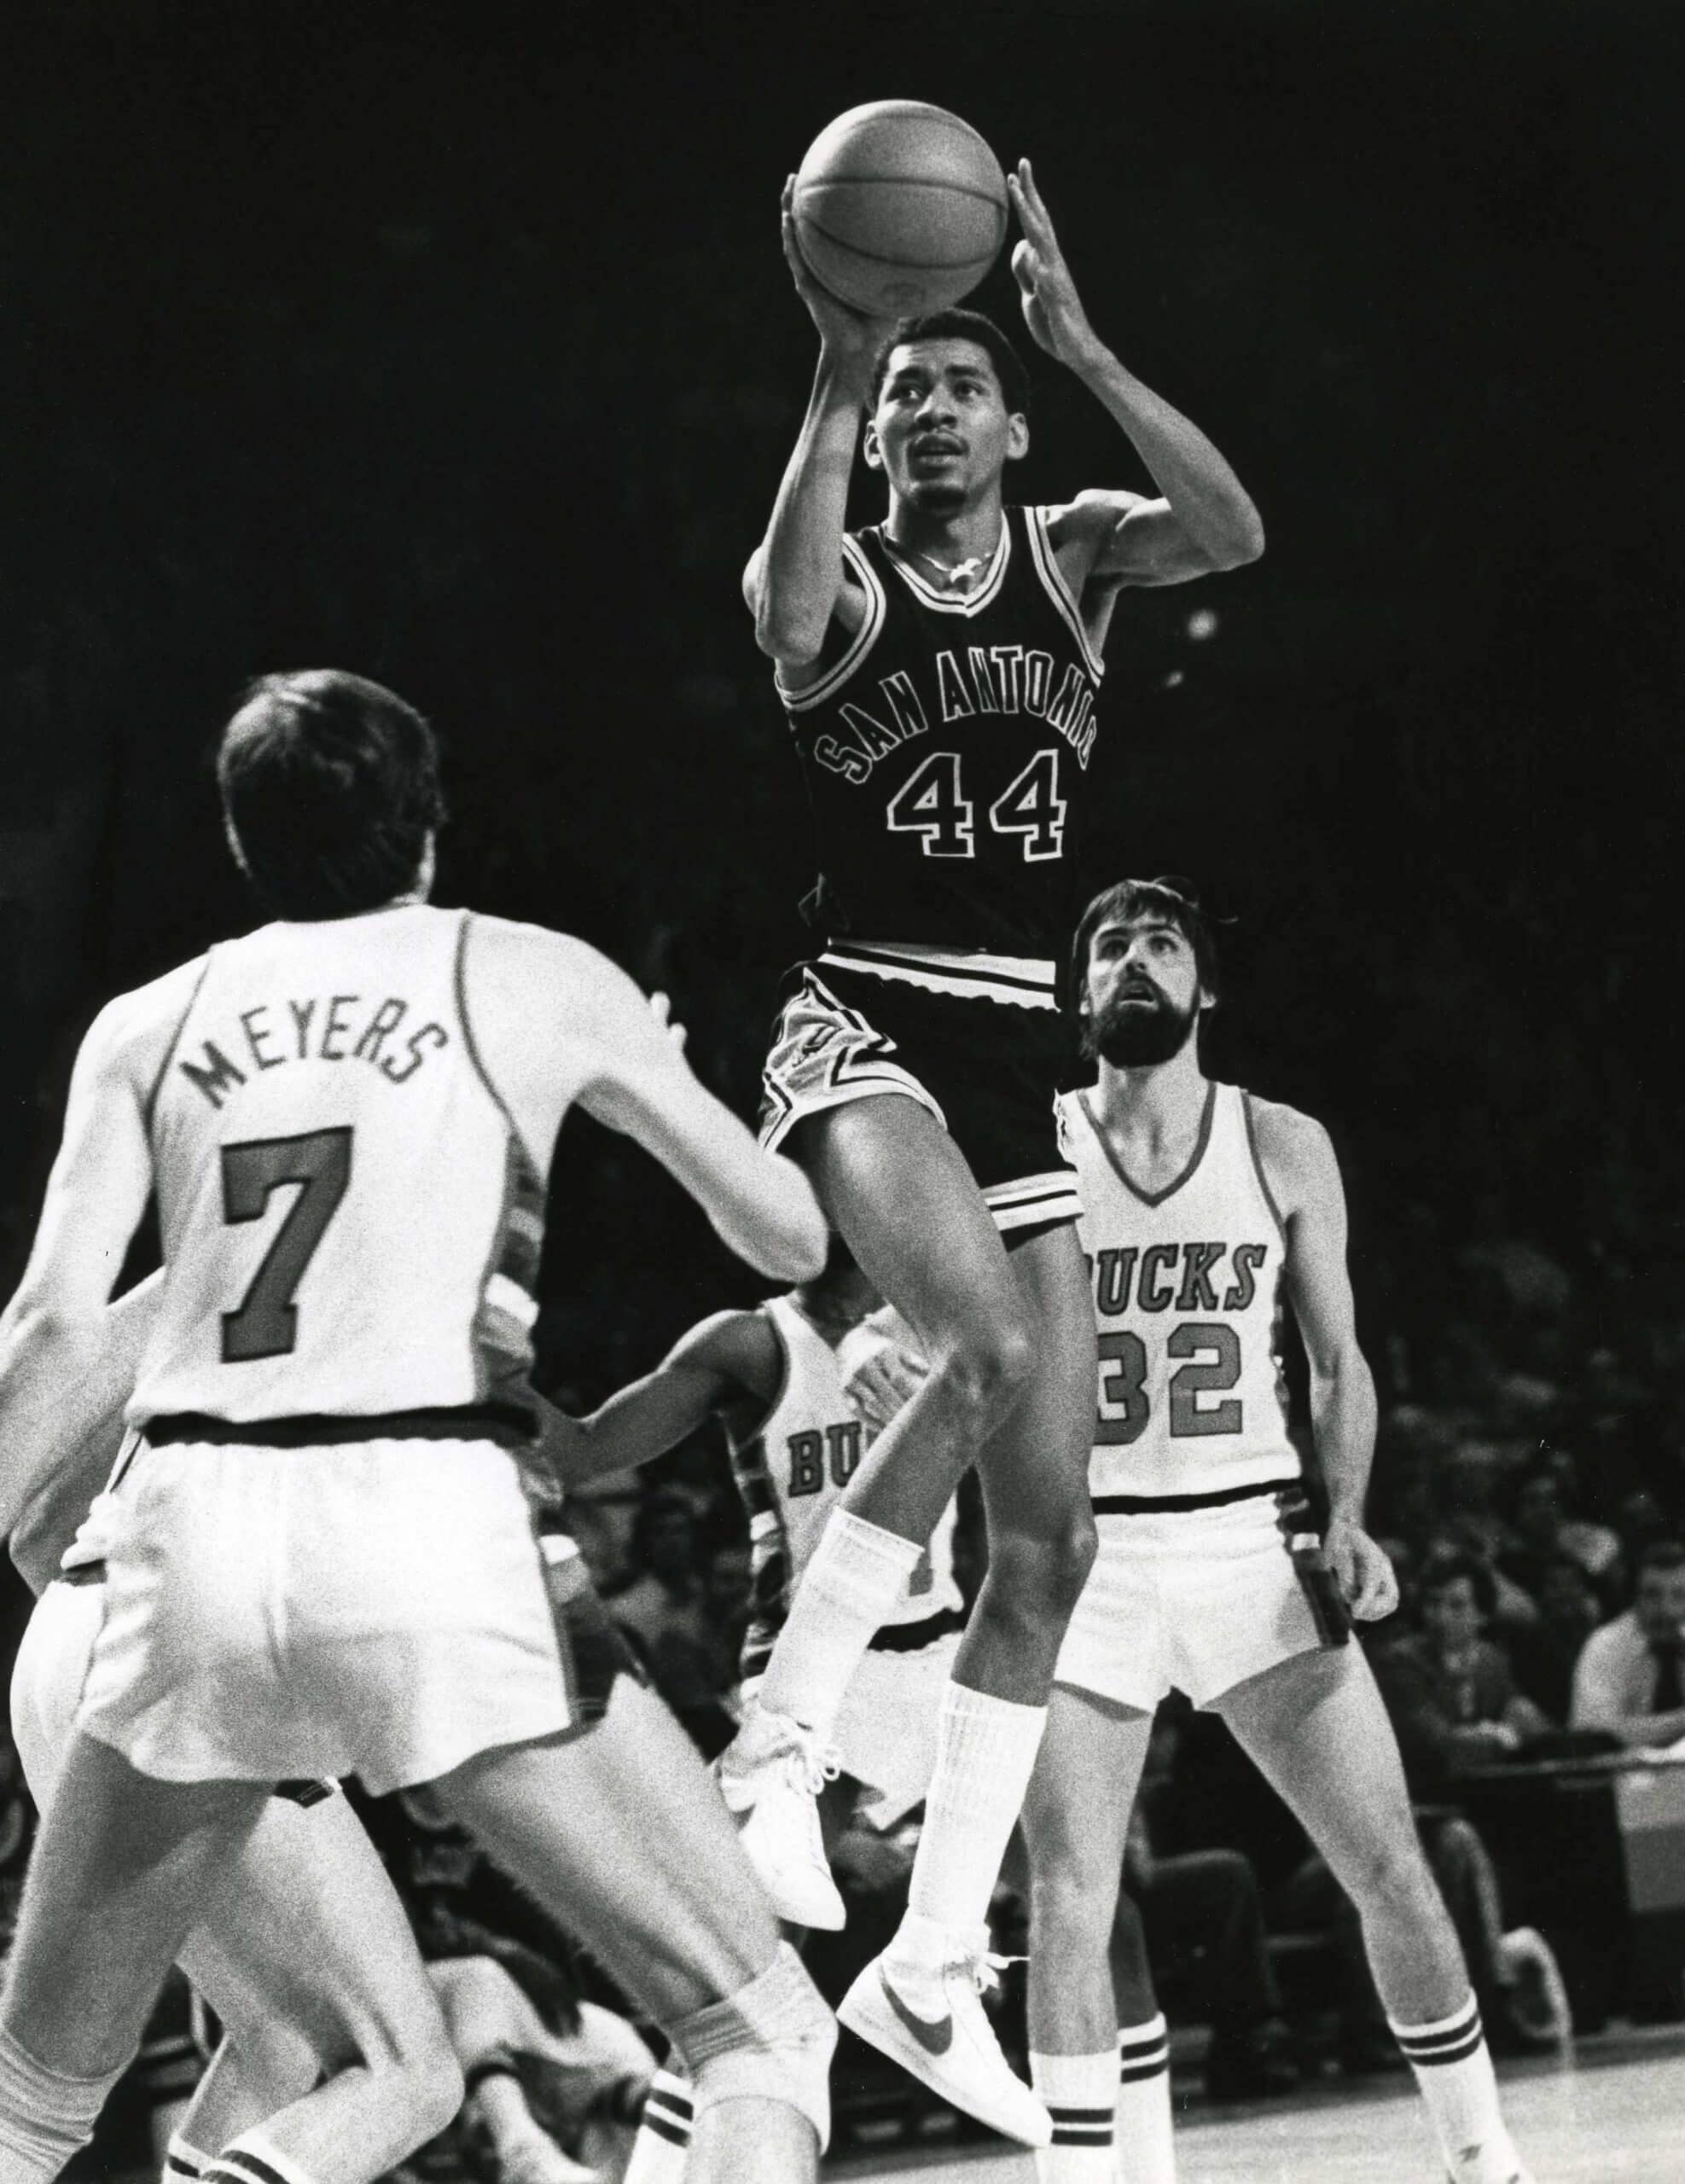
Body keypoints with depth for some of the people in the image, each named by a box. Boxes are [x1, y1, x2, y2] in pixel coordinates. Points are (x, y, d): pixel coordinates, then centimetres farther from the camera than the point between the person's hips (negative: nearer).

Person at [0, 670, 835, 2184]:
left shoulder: (149, 1022, 16)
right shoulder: (531, 981, 12)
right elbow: (790, 1240, 18)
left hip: (195, 1540, 3)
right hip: (431, 1532, -3)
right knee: (761, 2031, 5)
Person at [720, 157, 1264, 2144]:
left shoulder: (1076, 554, 9)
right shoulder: (836, 580, 1)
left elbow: (1232, 534, -13)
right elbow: (787, 618, -25)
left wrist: (1081, 344, -22)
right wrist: (833, 378, -32)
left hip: (1017, 1062, 5)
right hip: (864, 1025, -5)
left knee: (1049, 1546, 2)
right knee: (991, 1346, -35)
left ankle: (932, 1964, 10)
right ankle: (780, 1736, -24)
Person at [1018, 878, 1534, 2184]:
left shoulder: (1283, 1147, 3)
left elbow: (1339, 1363, 8)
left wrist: (1345, 1524, -5)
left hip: (1254, 1545, 1)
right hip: (1090, 1553, -1)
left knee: (1393, 1873, -1)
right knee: (1070, 1905, -8)